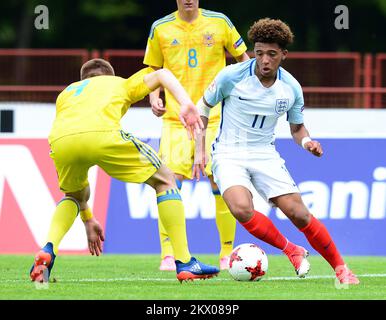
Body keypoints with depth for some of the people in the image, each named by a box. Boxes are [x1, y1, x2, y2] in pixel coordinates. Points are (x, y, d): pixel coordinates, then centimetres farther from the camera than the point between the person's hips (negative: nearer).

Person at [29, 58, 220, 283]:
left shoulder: (66, 94, 43)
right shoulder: (120, 84, 38)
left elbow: (74, 175, 42)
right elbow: (162, 74, 18)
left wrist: (87, 218, 46)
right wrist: (186, 104, 4)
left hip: (60, 141, 4)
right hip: (102, 135, -3)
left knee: (73, 195, 36)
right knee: (165, 181, 18)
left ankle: (47, 252, 11)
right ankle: (185, 264, 11)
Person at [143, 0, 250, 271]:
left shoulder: (219, 22, 4)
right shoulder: (161, 28, 6)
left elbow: (243, 58, 13)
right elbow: (155, 71, 16)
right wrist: (154, 97, -2)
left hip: (216, 118, 0)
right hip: (175, 118, 1)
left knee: (221, 183, -6)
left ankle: (228, 253, 8)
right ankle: (168, 256, -9)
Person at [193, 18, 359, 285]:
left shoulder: (291, 88, -4)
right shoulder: (232, 76, -13)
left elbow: (297, 127, 12)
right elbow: (203, 107, 2)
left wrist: (307, 141, -11)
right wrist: (200, 150, -5)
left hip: (265, 153, 2)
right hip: (229, 153, -2)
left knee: (298, 213, -10)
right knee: (242, 208, -29)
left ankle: (340, 268, 6)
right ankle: (292, 251, -7)